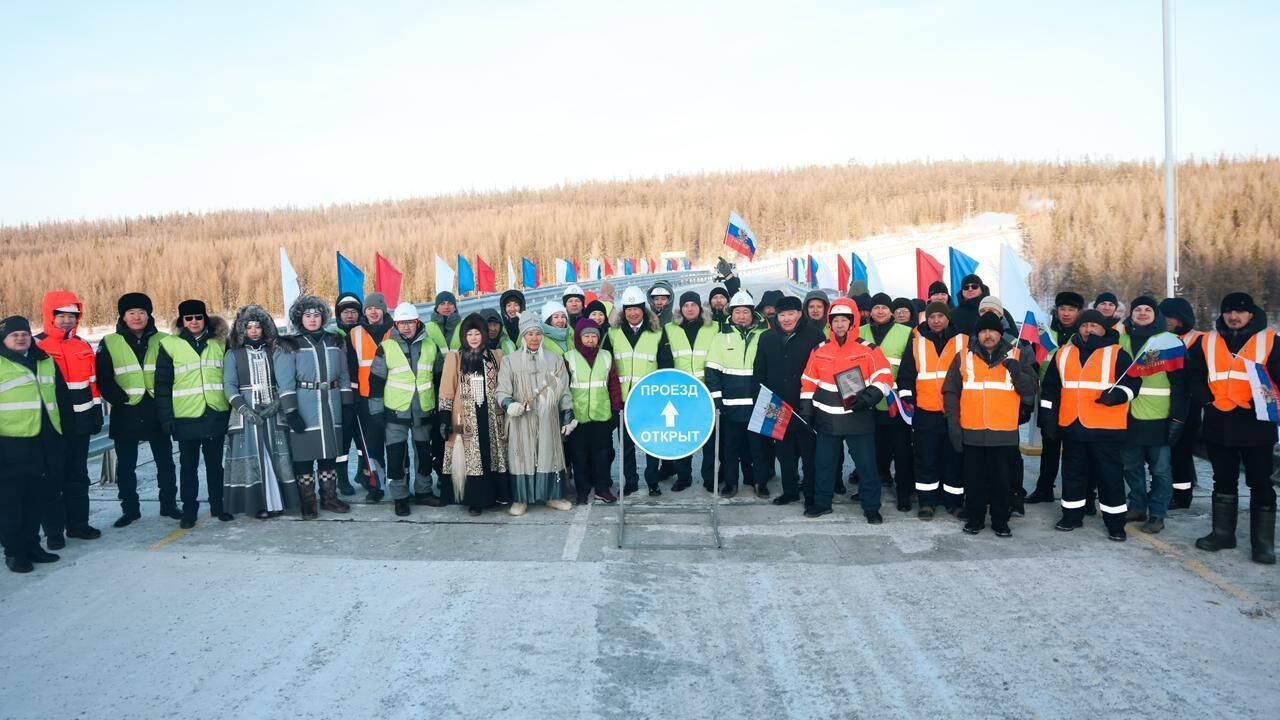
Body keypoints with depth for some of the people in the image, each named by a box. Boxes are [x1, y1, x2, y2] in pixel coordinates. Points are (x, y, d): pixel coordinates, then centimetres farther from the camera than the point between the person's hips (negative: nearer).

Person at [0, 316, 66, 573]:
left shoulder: (46, 362, 15)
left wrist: (60, 428, 20)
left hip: (44, 443, 5)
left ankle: (31, 544, 23)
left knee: (37, 499, 12)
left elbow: (62, 396, 22)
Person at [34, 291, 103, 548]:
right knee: (53, 478, 2)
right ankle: (54, 531, 10)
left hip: (80, 422, 5)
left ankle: (78, 523, 23)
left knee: (78, 476, 14)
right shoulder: (37, 347, -8)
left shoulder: (84, 346, 10)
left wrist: (96, 414, 13)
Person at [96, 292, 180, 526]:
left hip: (157, 411, 1)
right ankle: (129, 509, 18)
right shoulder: (110, 343, 0)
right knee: (126, 465, 7)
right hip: (126, 414, -1)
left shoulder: (162, 341, 4)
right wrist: (122, 398, -13)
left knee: (165, 461, 9)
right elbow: (103, 379, -2)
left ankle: (169, 505, 21)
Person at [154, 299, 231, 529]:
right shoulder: (170, 345, -1)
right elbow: (162, 384, -1)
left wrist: (232, 408, 8)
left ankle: (218, 506, 23)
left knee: (215, 464, 12)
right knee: (188, 466, 5)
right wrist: (166, 416, -6)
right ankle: (189, 511, 15)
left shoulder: (219, 342, 6)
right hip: (186, 416, -2)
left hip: (216, 414, 2)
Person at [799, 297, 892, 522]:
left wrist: (869, 397, -22)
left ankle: (871, 507, 14)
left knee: (866, 463, 1)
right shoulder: (820, 350, 5)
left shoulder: (868, 349, -4)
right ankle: (822, 503, 26)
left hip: (858, 418, -3)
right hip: (827, 419, 3)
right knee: (823, 463, 11)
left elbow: (884, 377, -7)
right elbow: (808, 382, 9)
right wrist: (806, 411, 4)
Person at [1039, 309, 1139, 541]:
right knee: (1073, 472, 12)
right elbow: (1051, 388, 17)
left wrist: (1116, 395, -22)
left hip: (1106, 427, -4)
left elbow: (1132, 382, -2)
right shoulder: (1063, 353, 12)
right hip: (1071, 425, 4)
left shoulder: (1117, 354, 1)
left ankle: (1115, 522, 9)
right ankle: (1072, 515, 24)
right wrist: (1048, 416, 12)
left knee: (1110, 474, 0)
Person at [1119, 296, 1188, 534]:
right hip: (1128, 415, 4)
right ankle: (1137, 507, 25)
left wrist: (1178, 416, -9)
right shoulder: (1122, 339, 11)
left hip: (1158, 417, -4)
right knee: (1132, 466, 12)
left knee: (1160, 469, 1)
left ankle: (1157, 514, 9)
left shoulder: (1169, 341, -1)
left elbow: (1179, 382, -4)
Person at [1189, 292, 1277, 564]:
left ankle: (1263, 542, 8)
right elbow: (1195, 375, 15)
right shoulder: (1208, 342, 8)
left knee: (1260, 483, 1)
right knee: (1223, 481, 13)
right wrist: (1208, 400, 3)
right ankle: (1223, 533, 24)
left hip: (1255, 425, -3)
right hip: (1218, 424, 3)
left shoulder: (1269, 340, 0)